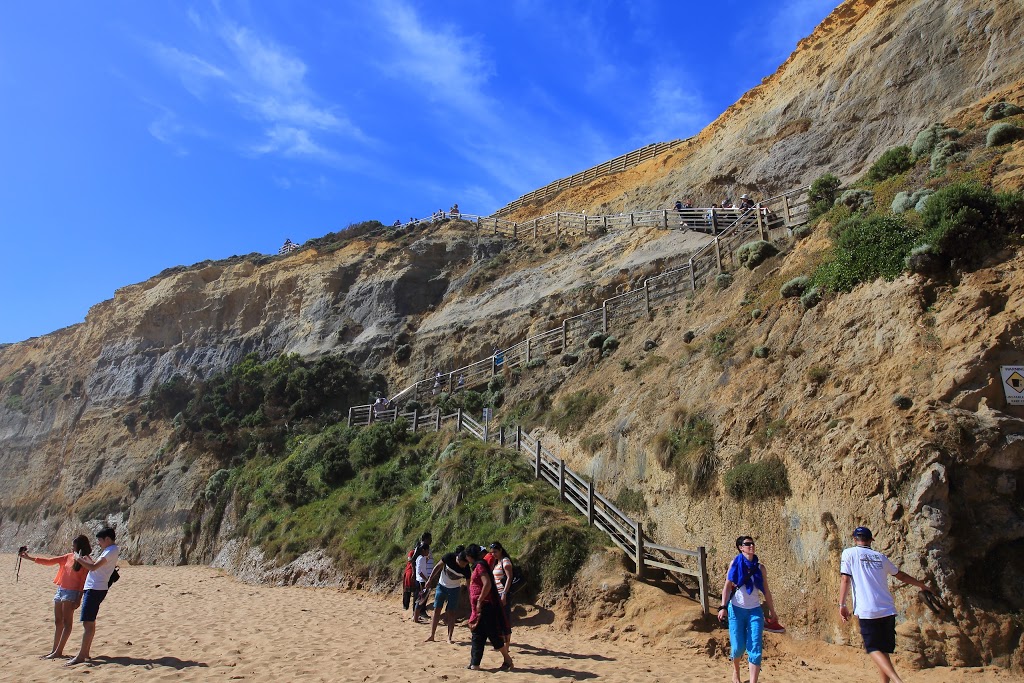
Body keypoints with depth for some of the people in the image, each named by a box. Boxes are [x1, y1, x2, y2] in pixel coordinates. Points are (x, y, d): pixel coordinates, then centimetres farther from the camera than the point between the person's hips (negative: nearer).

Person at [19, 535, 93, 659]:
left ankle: (58, 651, -2)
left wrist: (79, 599, -17)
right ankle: (54, 650, 18)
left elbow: (83, 582, -13)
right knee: (58, 621, 11)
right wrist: (29, 558, 8)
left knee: (67, 622, -4)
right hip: (60, 590, 8)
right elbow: (49, 561, 12)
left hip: (71, 593, -8)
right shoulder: (69, 557, 10)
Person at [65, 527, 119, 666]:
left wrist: (79, 559, -9)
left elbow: (93, 567, -21)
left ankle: (81, 656, -7)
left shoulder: (111, 551, -15)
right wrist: (88, 559, 10)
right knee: (90, 622, 15)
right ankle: (85, 652, 22)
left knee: (88, 623, -9)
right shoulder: (109, 550, 17)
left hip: (96, 589, -11)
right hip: (93, 588, 11)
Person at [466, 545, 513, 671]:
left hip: (484, 606, -10)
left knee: (492, 633, -4)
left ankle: (507, 659, 6)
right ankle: (474, 664, 13)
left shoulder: (480, 566, -14)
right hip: (479, 607, 10)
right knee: (477, 636, 10)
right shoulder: (477, 566, 16)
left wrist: (479, 601, -21)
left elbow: (487, 584, -25)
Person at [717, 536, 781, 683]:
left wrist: (772, 612, 11)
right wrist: (723, 607, -14)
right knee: (738, 646, 3)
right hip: (736, 609, -2)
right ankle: (736, 671, 33)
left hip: (755, 611, 2)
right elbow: (727, 586, -6)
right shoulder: (735, 563, -3)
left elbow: (766, 591, 10)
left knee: (755, 648, -7)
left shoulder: (760, 567, 3)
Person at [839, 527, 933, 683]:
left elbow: (845, 579, -7)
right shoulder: (880, 557, 17)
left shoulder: (849, 553, 4)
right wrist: (922, 585, 46)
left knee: (874, 649, -4)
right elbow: (901, 575, 30)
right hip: (888, 610, 5)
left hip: (867, 611, -5)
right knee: (883, 650, 13)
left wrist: (842, 605, -6)